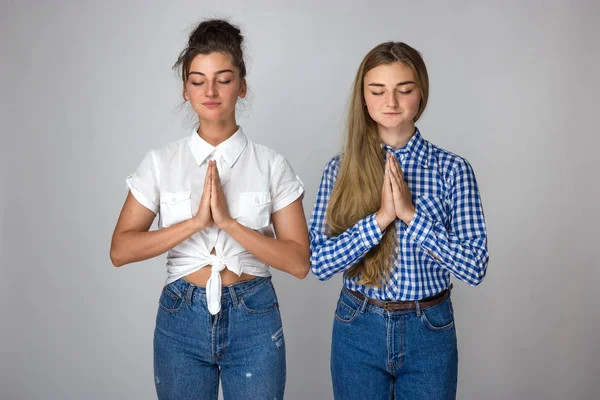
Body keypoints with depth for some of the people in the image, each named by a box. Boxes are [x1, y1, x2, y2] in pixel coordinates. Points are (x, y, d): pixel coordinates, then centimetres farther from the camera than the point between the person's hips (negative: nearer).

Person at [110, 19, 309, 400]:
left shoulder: (271, 164, -3)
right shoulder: (161, 162, 0)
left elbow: (298, 261, -7)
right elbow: (121, 250, -5)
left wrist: (229, 222, -20)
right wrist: (195, 221, -17)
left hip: (254, 319, -1)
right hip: (182, 318, 1)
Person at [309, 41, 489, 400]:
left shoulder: (452, 169, -7)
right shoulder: (341, 168, -4)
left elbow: (475, 267, -12)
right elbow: (319, 263, -10)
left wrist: (410, 213, -20)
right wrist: (380, 218, -21)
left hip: (430, 331, 0)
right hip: (358, 329, 1)